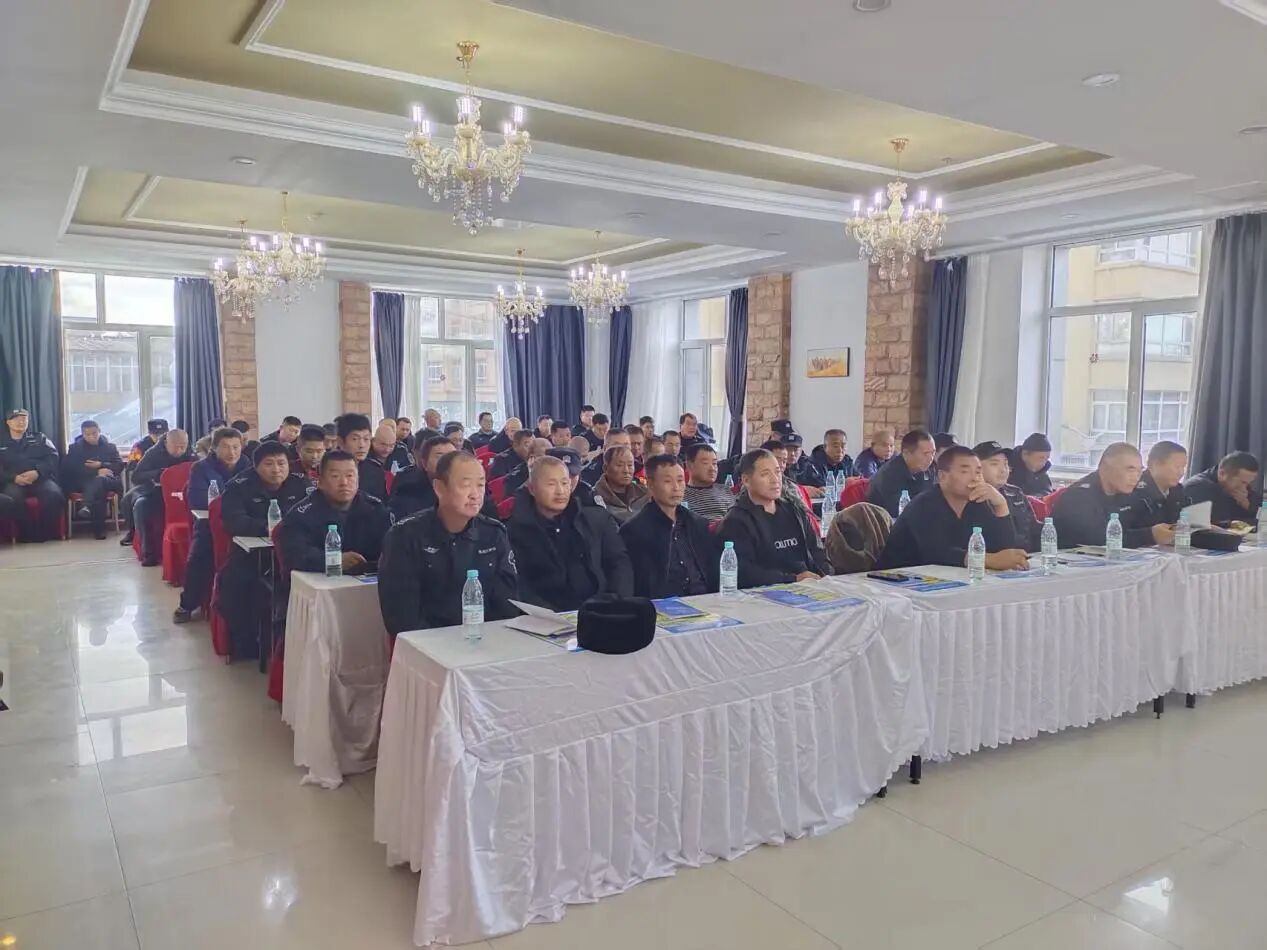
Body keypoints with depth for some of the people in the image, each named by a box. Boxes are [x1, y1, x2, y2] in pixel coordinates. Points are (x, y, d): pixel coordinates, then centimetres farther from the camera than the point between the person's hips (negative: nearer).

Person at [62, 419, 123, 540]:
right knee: (99, 487, -37)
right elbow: (72, 469, 1)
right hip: (83, 482, -1)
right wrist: (97, 472, -11)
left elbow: (119, 466, 11)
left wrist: (100, 465, -6)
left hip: (107, 480, 1)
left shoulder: (110, 446, 20)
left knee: (99, 482, -37)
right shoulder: (75, 448, 16)